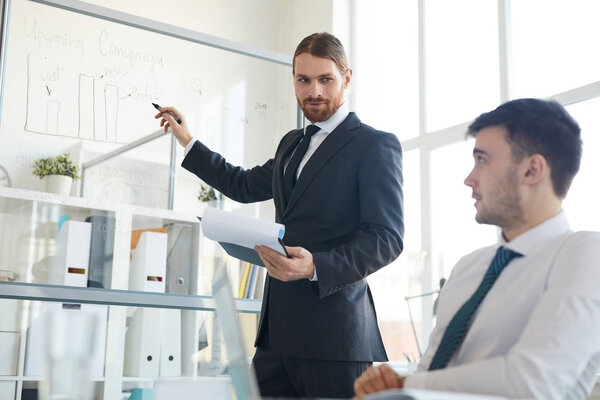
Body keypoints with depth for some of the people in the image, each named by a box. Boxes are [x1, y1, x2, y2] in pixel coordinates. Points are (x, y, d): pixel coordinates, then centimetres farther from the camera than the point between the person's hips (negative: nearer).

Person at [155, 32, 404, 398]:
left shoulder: (377, 145, -3)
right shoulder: (292, 144, 22)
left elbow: (387, 238, -11)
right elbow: (245, 185, 37)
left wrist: (316, 267, -24)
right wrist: (189, 142, 38)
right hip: (278, 330, 7)